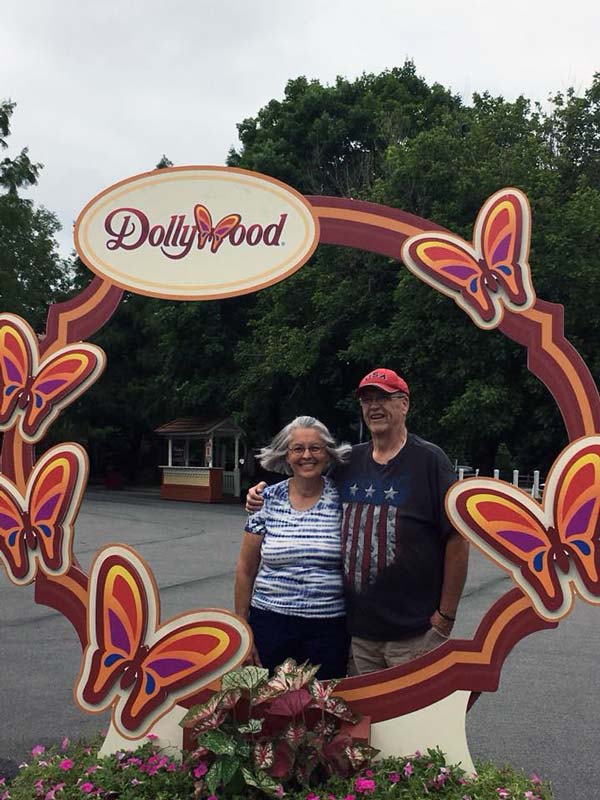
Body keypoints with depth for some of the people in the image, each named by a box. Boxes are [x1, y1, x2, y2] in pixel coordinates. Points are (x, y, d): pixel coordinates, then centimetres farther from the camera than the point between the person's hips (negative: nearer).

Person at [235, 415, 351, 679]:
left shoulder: (341, 500, -2)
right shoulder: (267, 499, 0)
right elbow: (246, 570, 4)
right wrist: (242, 631, 4)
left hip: (329, 627, 0)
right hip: (270, 623, 1)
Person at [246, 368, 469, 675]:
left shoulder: (428, 459, -6)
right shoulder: (350, 461, 10)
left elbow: (457, 538, -9)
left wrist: (446, 615, -10)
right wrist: (264, 494, 8)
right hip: (358, 629, 5)